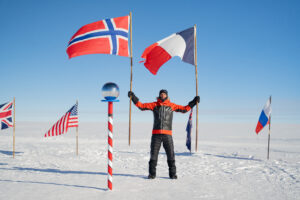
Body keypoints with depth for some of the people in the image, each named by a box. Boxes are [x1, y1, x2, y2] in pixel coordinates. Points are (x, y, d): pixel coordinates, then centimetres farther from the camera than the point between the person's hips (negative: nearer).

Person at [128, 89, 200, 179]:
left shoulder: (171, 105, 9)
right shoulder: (154, 105, 8)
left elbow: (184, 109, 13)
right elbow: (141, 106, 9)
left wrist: (193, 102, 7)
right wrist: (133, 97, 2)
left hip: (167, 134, 0)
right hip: (156, 133, 0)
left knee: (170, 154, -1)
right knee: (153, 153, 2)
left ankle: (172, 174, 11)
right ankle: (152, 174, 12)